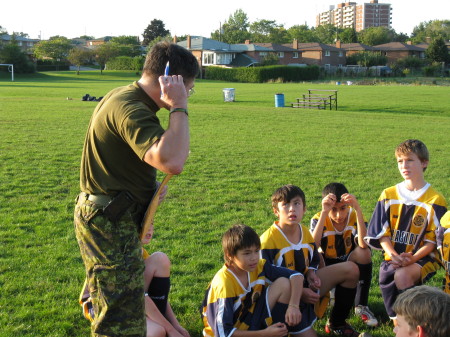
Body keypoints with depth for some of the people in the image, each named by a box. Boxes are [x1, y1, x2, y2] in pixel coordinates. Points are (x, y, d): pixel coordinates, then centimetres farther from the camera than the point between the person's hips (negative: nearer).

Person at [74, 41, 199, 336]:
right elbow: (172, 162, -39)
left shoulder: (124, 97, 10)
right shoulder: (130, 109, -24)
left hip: (109, 217, 11)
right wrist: (179, 107, -27)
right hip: (110, 222, -11)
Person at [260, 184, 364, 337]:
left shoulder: (305, 233, 4)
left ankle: (337, 324, 10)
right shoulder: (268, 240, -18)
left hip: (305, 287, 7)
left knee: (351, 269, -2)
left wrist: (311, 272, -5)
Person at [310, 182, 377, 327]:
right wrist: (324, 212, -41)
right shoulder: (319, 219, -16)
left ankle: (361, 306, -16)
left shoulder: (354, 216, -17)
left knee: (364, 253, -31)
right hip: (326, 266, -1)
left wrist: (357, 208, -42)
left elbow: (363, 244, -37)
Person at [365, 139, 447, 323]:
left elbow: (432, 241, -5)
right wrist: (393, 256, -15)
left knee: (402, 275, -35)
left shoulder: (435, 201, -5)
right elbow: (382, 234, 4)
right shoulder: (388, 196, 6)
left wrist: (412, 258, -21)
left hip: (423, 258, -3)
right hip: (393, 258, 4)